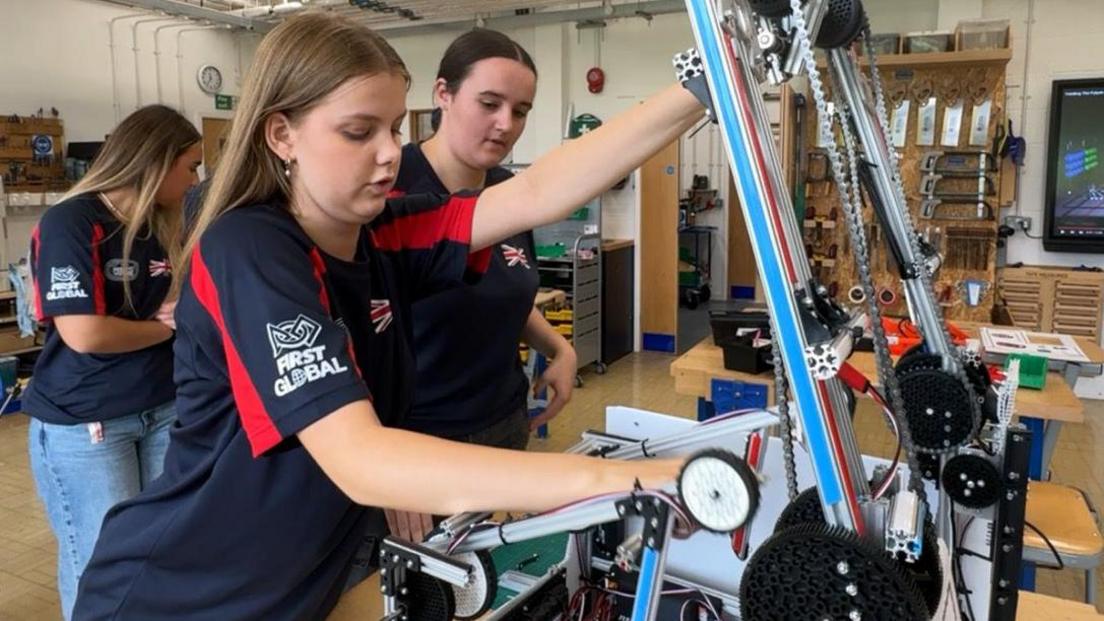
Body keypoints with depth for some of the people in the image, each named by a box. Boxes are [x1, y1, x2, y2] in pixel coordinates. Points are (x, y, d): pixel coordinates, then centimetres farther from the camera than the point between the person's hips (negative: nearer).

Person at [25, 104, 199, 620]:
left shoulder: (162, 226, 7)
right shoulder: (70, 223, -15)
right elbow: (85, 334, -22)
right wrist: (168, 326, -7)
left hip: (162, 411, 7)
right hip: (81, 423, -6)